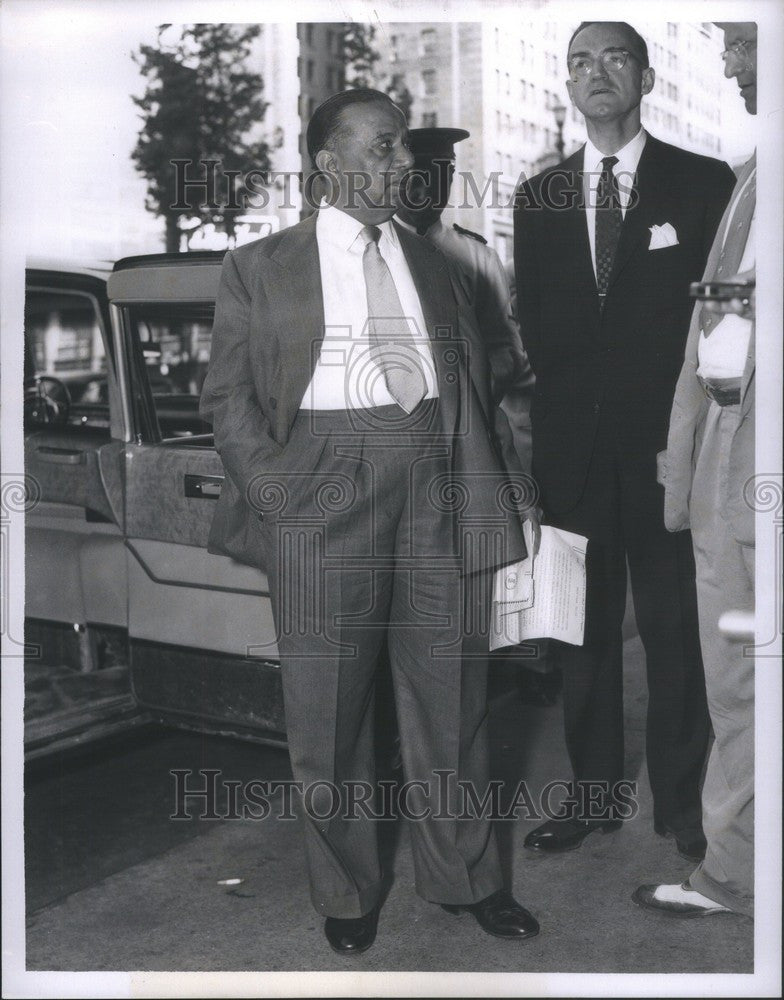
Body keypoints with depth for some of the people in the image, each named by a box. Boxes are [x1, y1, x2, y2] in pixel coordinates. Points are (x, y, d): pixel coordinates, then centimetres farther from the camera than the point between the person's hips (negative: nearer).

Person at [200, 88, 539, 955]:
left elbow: (473, 384, 14)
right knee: (328, 706, 5)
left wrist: (480, 496, 4)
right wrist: (275, 490, -9)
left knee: (449, 692, 10)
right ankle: (345, 892, 24)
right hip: (323, 488, -3)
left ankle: (463, 875, 28)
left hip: (434, 485, 3)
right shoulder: (260, 267, 7)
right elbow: (226, 394, 3)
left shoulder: (431, 265, 17)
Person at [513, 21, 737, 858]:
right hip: (573, 444, 3)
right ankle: (594, 791, 18)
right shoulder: (538, 198, 13)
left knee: (674, 627, 2)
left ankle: (680, 799, 16)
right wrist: (557, 402, 3)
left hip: (665, 442, -2)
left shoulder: (704, 183, 4)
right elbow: (532, 325, 14)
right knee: (582, 626, 6)